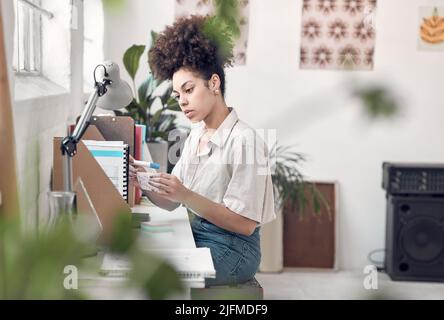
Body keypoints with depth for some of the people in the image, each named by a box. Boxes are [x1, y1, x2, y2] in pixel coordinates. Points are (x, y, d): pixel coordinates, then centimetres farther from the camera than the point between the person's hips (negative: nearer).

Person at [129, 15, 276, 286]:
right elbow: (171, 203, 8)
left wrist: (187, 196, -25)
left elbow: (245, 224, -17)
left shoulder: (244, 140, -16)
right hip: (196, 234, 7)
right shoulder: (196, 136, 9)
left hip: (232, 248, -7)